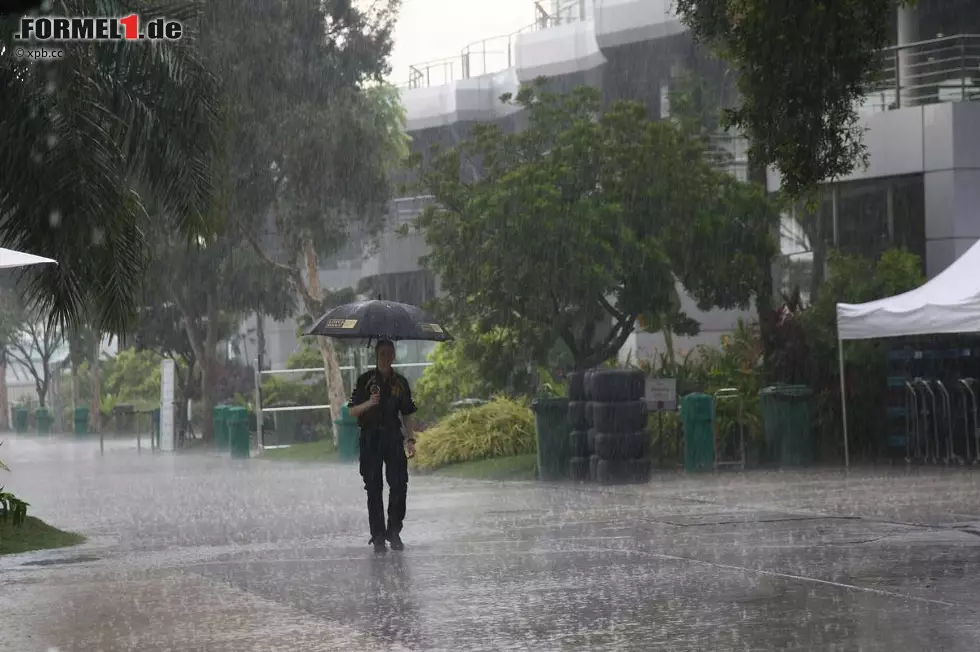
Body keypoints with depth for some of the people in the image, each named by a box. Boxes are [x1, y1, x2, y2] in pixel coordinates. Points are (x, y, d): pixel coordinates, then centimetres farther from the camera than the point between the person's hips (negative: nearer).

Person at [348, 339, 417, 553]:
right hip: (370, 438, -2)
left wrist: (410, 439, 5)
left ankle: (394, 531, 5)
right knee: (374, 487, -1)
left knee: (399, 483, -7)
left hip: (393, 437, 2)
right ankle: (378, 536, 3)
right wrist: (369, 403, -17)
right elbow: (353, 411, 1)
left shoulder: (400, 382, 10)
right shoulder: (366, 380, 2)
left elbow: (406, 414, 14)